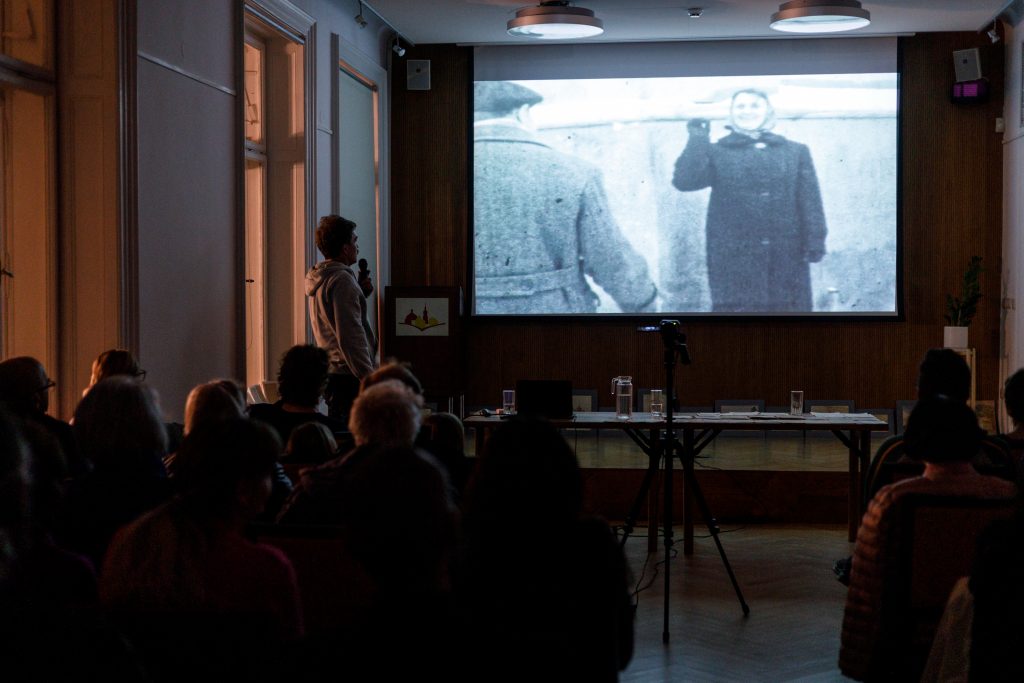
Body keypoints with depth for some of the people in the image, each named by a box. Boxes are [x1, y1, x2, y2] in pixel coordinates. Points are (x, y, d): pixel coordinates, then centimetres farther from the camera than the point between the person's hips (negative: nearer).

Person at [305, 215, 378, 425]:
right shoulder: (341, 279, -14)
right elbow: (350, 334, -19)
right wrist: (369, 376, -19)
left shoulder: (319, 278, 16)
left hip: (329, 371, 10)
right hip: (348, 375, -10)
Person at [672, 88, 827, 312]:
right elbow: (684, 180, -8)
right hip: (734, 258, -2)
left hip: (786, 257, 2)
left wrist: (814, 242, -5)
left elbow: (810, 201, 7)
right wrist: (698, 137, -6)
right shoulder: (717, 153, 9)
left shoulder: (795, 152, 14)